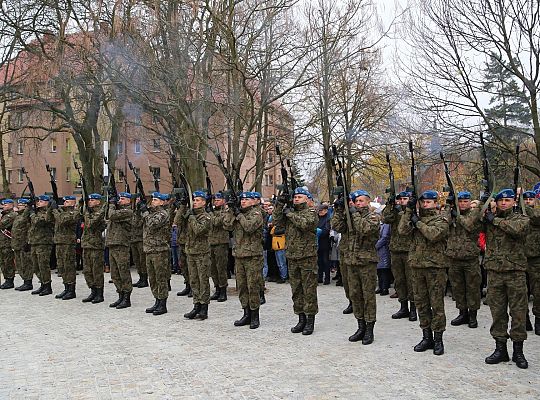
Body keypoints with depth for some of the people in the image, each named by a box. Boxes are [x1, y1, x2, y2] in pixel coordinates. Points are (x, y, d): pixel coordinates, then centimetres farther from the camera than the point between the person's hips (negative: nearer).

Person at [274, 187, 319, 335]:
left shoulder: (311, 212, -2)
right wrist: (280, 205, -8)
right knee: (296, 290, 11)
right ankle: (301, 319, 21)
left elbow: (305, 223, -22)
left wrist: (290, 213, -12)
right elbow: (277, 221, 0)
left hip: (308, 257, -6)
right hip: (292, 257, 6)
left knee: (309, 290, -1)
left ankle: (310, 321, 6)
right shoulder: (289, 212, 14)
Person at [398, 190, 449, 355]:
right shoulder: (415, 217, 12)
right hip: (417, 266, 5)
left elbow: (434, 234, -21)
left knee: (436, 304, 0)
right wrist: (409, 210, -7)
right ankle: (427, 337, 20)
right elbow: (402, 230, -5)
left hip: (435, 267, -5)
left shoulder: (441, 220, -1)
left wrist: (418, 222, -11)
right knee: (421, 303, 10)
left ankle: (438, 339, 8)